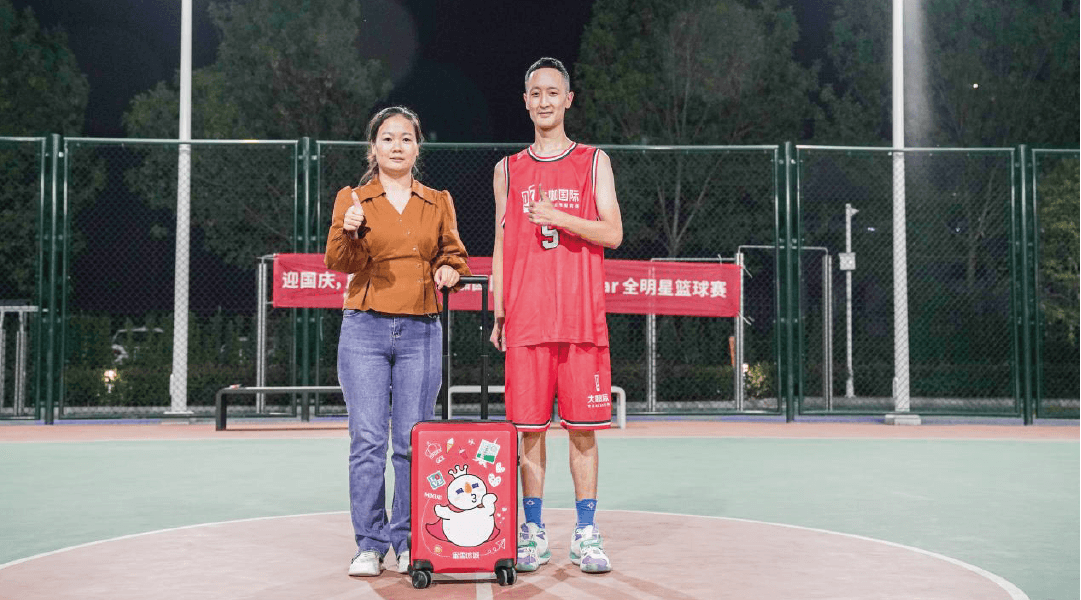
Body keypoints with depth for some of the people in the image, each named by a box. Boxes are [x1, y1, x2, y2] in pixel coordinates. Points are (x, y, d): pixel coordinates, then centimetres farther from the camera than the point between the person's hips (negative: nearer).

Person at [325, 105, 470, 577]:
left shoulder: (438, 203, 13)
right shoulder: (352, 198, 7)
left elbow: (453, 254, 21)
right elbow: (339, 262, -2)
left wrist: (449, 271, -1)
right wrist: (349, 231, -22)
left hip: (421, 331, 1)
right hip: (365, 329, -1)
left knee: (412, 441, 1)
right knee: (368, 440, -5)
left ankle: (409, 541, 12)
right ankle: (370, 544, 6)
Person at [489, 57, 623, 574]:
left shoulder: (593, 161, 9)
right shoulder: (509, 170, 14)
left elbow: (613, 233, 0)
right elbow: (501, 246, 14)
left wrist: (556, 216, -13)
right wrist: (498, 313, 6)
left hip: (582, 317, -1)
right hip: (526, 319, 1)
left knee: (583, 427, 0)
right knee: (529, 428, 2)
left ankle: (586, 535, 10)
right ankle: (533, 533, 12)